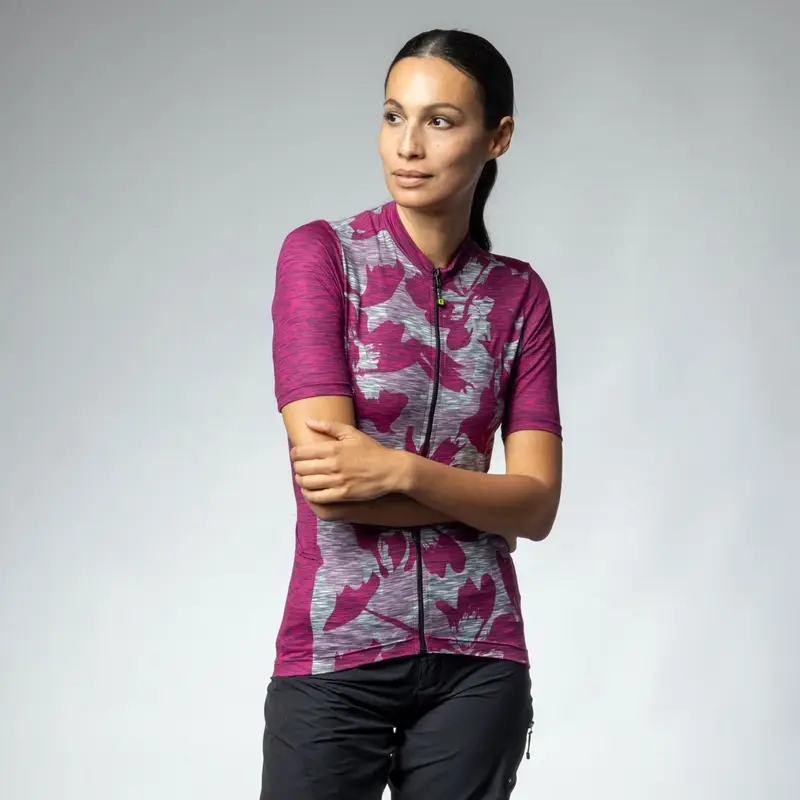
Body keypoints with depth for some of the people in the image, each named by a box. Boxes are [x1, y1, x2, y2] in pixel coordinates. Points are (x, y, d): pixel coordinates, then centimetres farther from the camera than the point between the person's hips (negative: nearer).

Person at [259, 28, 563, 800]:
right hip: (335, 652, -3)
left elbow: (538, 506, -3)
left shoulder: (519, 294, 6)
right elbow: (327, 483, -13)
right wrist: (482, 501, -7)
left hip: (477, 657, 3)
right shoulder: (320, 254, -4)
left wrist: (399, 472, -17)